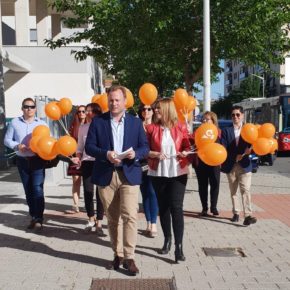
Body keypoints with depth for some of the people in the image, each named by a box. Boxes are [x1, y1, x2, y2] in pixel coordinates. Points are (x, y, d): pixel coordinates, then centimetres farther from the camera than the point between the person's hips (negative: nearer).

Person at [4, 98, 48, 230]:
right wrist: (17, 145, -14)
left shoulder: (41, 123, 2)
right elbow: (7, 139, 5)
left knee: (37, 188, -11)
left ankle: (39, 219, -8)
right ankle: (34, 216, 21)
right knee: (28, 189, 9)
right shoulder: (15, 122, 3)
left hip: (37, 160, -2)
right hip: (22, 160, 2)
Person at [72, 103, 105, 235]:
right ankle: (91, 219, 23)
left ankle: (99, 223, 10)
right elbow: (80, 146, 14)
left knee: (100, 192, 1)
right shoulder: (82, 127, 9)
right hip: (87, 162, 3)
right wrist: (78, 157, -2)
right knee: (87, 191, 2)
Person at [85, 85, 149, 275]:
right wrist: (106, 154, -17)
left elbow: (145, 147, 5)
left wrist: (135, 153, -18)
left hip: (129, 174, -1)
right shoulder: (98, 122, 5)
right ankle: (118, 255, 23)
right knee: (112, 218, 10)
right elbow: (89, 146, 0)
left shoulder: (136, 122, 7)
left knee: (129, 216, -10)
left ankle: (129, 257, 1)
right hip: (106, 175, 1)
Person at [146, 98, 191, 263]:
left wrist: (185, 153, -15)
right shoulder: (151, 128, 0)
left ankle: (179, 246, -3)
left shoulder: (180, 127, -1)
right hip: (158, 173, 2)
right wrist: (156, 154, -18)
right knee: (163, 207, 11)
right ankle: (167, 239, 29)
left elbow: (187, 147, 6)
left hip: (178, 173, -2)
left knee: (176, 207, -8)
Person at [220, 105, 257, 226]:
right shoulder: (226, 131, 4)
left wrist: (247, 151, -22)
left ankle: (248, 216, -15)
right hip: (230, 166, 2)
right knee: (233, 191, 11)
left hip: (244, 165, -2)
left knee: (245, 190, -10)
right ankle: (236, 213, 22)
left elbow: (251, 146, 0)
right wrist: (235, 157, -17)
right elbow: (223, 148, -6)